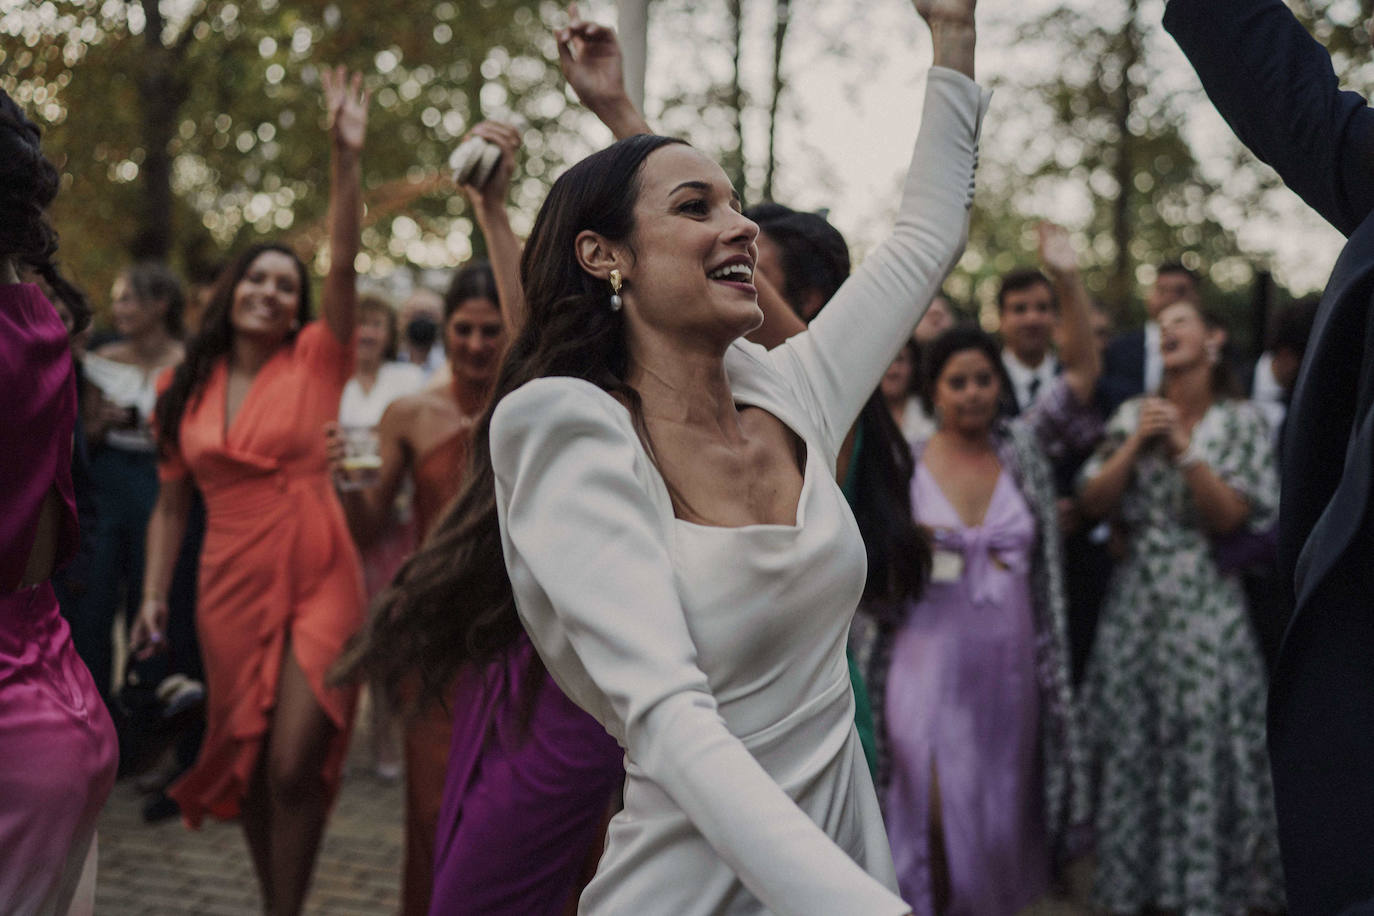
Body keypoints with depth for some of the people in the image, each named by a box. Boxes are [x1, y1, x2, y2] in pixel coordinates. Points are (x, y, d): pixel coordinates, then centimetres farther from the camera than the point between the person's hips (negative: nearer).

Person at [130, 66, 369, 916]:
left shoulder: (315, 363, 0)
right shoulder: (185, 391, 8)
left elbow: (345, 263, -13)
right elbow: (173, 501, 13)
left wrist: (347, 156, -22)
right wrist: (155, 594, 6)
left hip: (319, 586, -3)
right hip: (231, 591, 3)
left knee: (295, 766, -10)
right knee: (247, 765, 10)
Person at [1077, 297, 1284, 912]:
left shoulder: (1240, 421, 2)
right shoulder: (1132, 414, 9)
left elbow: (1233, 517, -7)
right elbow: (1093, 502, 1)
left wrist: (1182, 447, -14)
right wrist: (1136, 443, -9)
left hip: (1206, 607, -2)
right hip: (1134, 603, 2)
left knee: (1206, 747, -3)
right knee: (1131, 748, 5)